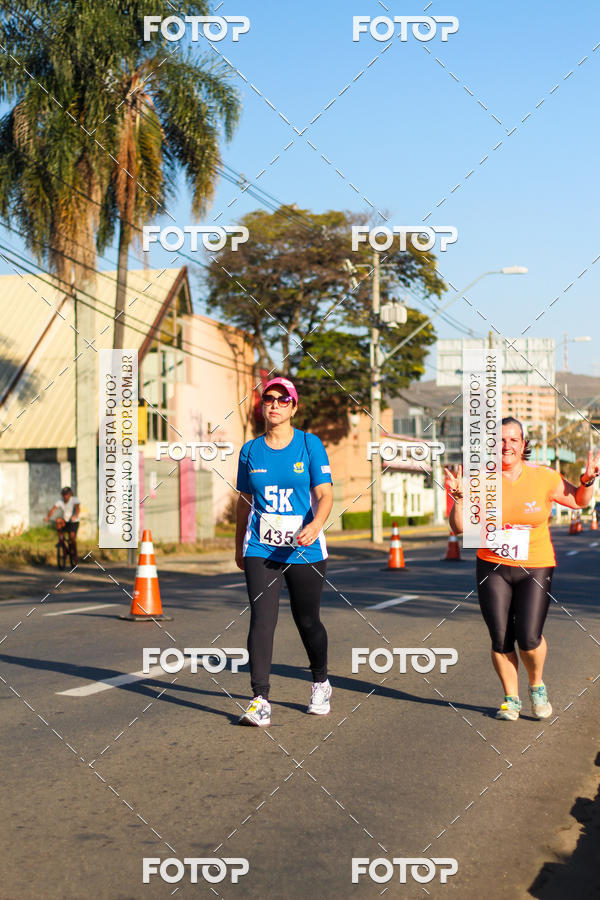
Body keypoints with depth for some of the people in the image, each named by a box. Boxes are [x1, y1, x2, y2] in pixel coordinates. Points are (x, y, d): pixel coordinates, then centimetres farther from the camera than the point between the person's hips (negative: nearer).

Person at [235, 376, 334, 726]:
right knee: (262, 619, -12)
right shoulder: (250, 450, 8)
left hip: (305, 550, -1)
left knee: (308, 621, 9)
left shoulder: (310, 444, -1)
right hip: (261, 550, 2)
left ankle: (321, 683, 34)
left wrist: (315, 524, -28)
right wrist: (239, 547, 21)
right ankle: (260, 699, -13)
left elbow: (325, 494, -9)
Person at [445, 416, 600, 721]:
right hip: (493, 569, 1)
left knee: (529, 637, -12)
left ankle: (537, 685, 20)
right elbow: (459, 527, -3)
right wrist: (458, 497, -18)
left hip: (535, 569, -1)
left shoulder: (543, 478, -3)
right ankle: (511, 698, 21)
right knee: (500, 639, -2)